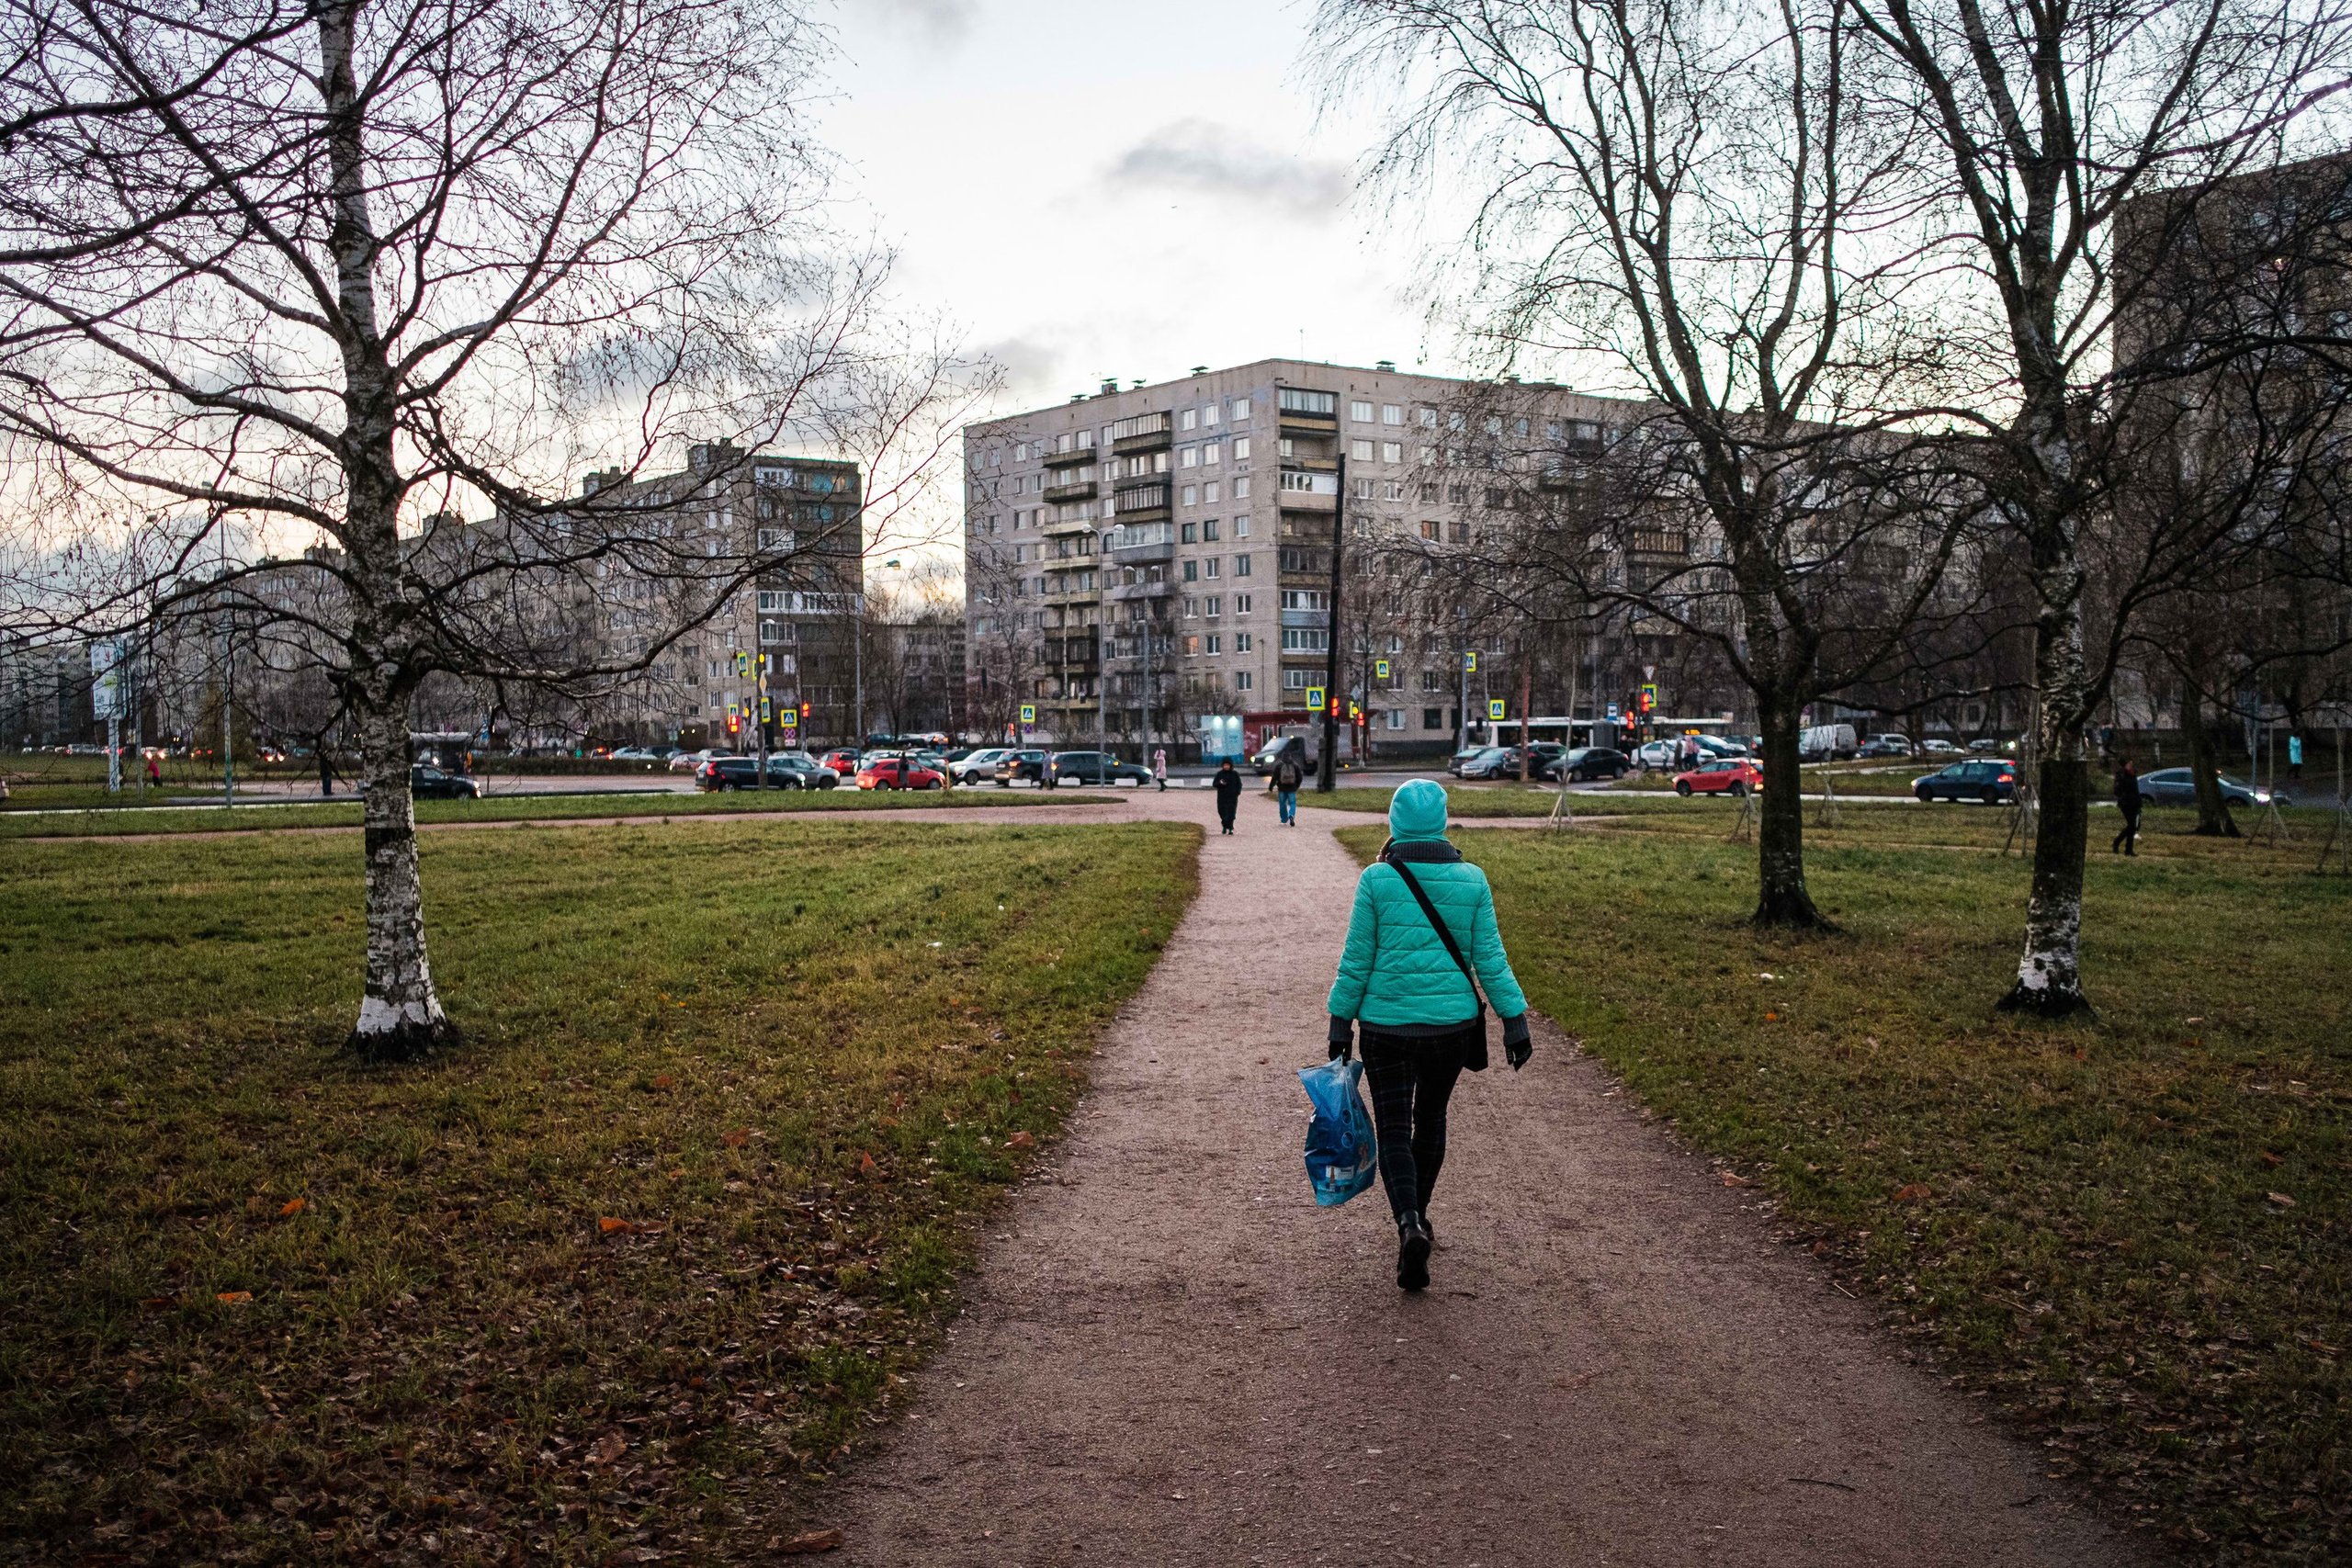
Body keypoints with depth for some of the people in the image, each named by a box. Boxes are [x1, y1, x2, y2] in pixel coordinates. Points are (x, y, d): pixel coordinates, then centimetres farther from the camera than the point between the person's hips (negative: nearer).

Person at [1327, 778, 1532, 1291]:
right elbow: (1490, 958, -2)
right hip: (1452, 1023, 2)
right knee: (1431, 1118, 22)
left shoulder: (1376, 880, -8)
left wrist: (1340, 1023, 3)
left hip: (1386, 1024, -2)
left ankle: (1409, 1225, -18)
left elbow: (1356, 960, -5)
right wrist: (1514, 1022, 4)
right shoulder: (1471, 880, -3)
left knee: (1394, 1132, 3)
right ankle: (1418, 1214, 37)